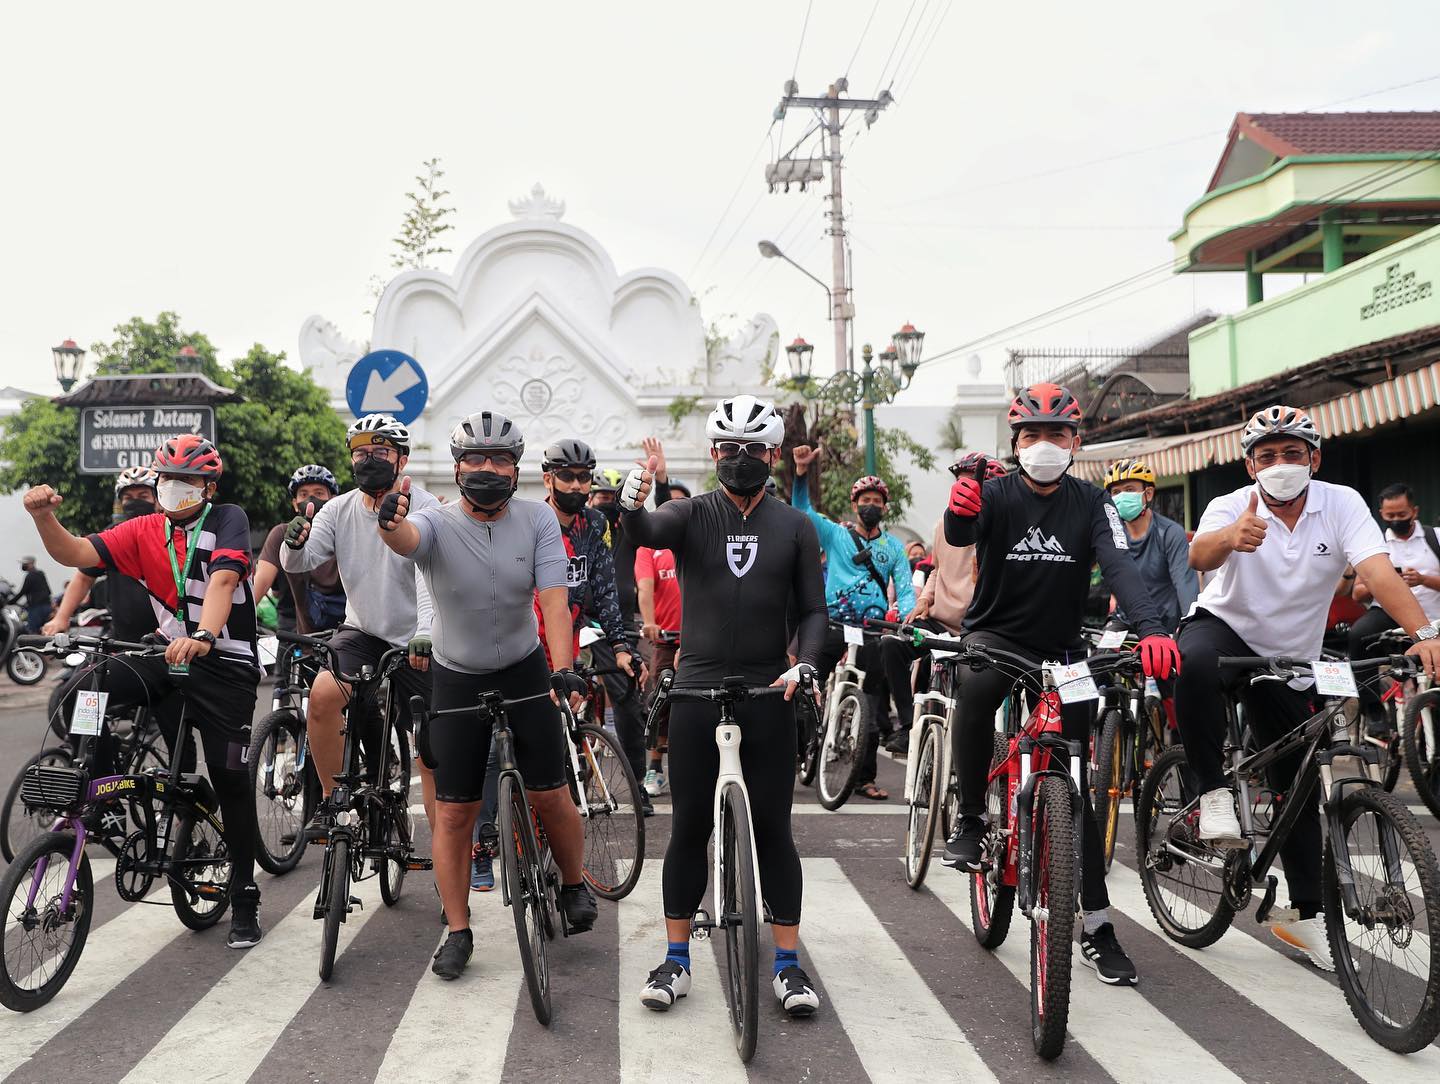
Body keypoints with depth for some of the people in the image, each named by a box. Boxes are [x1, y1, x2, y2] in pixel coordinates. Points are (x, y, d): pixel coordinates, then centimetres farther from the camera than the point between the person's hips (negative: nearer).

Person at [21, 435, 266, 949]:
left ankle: (245, 899, 10)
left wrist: (203, 636, -41)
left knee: (230, 779, -3)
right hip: (171, 658, 4)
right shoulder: (145, 531, 6)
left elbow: (223, 579, -24)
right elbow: (76, 554, -4)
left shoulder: (228, 520, -7)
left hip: (225, 665, -4)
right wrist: (45, 517, -24)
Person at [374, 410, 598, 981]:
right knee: (454, 810, 1)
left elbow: (554, 600, -19)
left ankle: (574, 886, 27)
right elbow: (405, 538, -39)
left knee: (550, 794, -1)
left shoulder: (537, 519, -11)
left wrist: (563, 669, -33)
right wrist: (391, 522, -64)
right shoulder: (437, 523, -15)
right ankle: (457, 932, 16)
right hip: (457, 678, 0)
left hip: (525, 670, 1)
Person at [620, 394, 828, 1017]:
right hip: (697, 690, 0)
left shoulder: (794, 527, 6)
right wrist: (632, 504, -44)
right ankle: (676, 959, 18)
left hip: (768, 692, 1)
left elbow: (813, 610, 5)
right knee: (689, 827, 6)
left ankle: (788, 964, 15)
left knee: (773, 827, 5)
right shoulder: (692, 516, 2)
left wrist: (803, 666, -14)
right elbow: (649, 532, -21)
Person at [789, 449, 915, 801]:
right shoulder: (835, 535, 10)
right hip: (833, 624, -1)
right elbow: (802, 509, -2)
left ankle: (865, 777, 12)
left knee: (876, 703, 2)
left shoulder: (894, 546, 14)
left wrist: (909, 616, -14)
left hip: (873, 629, 1)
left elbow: (905, 588, 7)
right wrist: (801, 472, -18)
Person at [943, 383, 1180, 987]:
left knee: (1074, 784, 2)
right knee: (977, 688, -38)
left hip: (1061, 652, 2)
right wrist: (959, 511, -55)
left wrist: (1152, 629, -36)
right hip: (995, 635, -2)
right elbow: (960, 536, -29)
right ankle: (970, 820, -18)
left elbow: (1121, 567, -18)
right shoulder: (995, 494, -8)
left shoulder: (1091, 504, -3)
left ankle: (1097, 925, 13)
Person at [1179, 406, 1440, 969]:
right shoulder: (1232, 508, -18)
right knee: (1197, 663, -40)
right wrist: (1232, 538, -64)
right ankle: (1214, 794, -24)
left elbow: (1380, 573, -27)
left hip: (1287, 660, 3)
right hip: (1222, 627, -3)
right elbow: (1199, 555, -40)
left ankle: (1306, 913, 23)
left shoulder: (1342, 504, -13)